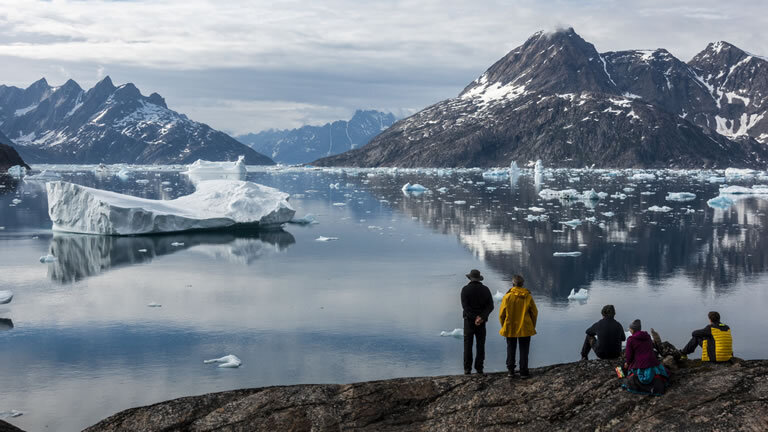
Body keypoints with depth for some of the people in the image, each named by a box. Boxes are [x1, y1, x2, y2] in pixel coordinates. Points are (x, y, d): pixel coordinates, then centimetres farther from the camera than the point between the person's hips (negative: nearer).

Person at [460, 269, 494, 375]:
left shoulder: (466, 289, -5)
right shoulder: (485, 289, 4)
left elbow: (465, 306, -14)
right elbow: (490, 306, -4)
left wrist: (474, 318, -15)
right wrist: (482, 317, -14)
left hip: (469, 320, -2)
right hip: (482, 322, 2)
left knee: (468, 345, 3)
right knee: (480, 345, 8)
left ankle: (467, 369, 0)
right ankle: (479, 368, 6)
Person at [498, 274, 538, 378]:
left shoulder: (507, 296, -9)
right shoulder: (528, 297, -6)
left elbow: (501, 314, -5)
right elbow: (534, 313, 0)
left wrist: (504, 327, 10)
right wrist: (532, 327, 13)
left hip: (510, 329, 0)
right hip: (525, 329, 0)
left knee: (511, 349, 13)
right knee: (524, 350, 7)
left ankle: (511, 370, 15)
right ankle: (524, 372, 6)